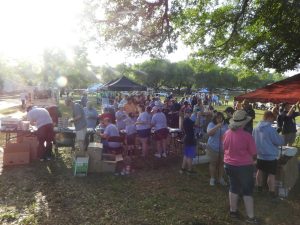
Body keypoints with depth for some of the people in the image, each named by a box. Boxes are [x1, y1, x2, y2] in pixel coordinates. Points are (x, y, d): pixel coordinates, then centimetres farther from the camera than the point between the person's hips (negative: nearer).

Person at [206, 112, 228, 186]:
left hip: (223, 148, 3)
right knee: (213, 163, 5)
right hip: (213, 148, -3)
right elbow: (209, 133, -23)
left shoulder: (225, 125, 6)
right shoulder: (211, 124, -5)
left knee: (221, 163, 10)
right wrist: (217, 126, -30)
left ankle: (220, 178, 24)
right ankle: (212, 178, 18)